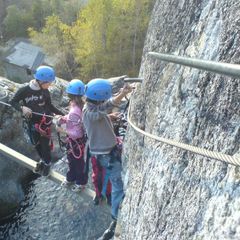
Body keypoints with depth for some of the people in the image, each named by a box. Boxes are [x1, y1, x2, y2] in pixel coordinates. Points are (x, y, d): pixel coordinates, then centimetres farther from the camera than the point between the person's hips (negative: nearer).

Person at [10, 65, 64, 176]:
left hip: (44, 122, 0)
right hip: (31, 123, 0)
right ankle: (42, 160, 44)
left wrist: (62, 114, -9)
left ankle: (47, 163, 33)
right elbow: (13, 102, -8)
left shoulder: (45, 91, -12)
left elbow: (50, 106, 0)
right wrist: (22, 108, -28)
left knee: (45, 144, 8)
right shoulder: (24, 91, -19)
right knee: (36, 144, 18)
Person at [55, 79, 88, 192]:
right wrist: (63, 119, -7)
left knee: (78, 162, 15)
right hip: (74, 140, 9)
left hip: (76, 140, -8)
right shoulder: (78, 105, -7)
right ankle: (71, 178, 50)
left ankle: (81, 182, 39)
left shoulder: (74, 112, -35)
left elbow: (76, 133, -32)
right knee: (71, 159, 27)